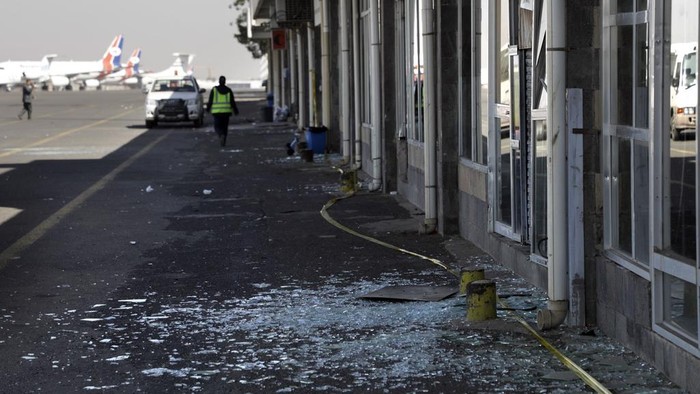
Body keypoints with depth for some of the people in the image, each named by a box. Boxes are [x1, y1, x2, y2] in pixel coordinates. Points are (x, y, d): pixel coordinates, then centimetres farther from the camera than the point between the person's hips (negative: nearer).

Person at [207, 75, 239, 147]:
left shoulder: (214, 90, -3)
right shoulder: (229, 90, 1)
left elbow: (210, 101, -1)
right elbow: (232, 102, -1)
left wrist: (208, 109, 14)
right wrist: (236, 111, 7)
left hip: (217, 111, -2)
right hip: (226, 111, 2)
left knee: (217, 126, 4)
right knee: (224, 126, 13)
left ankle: (221, 135, -27)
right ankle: (223, 142, 11)